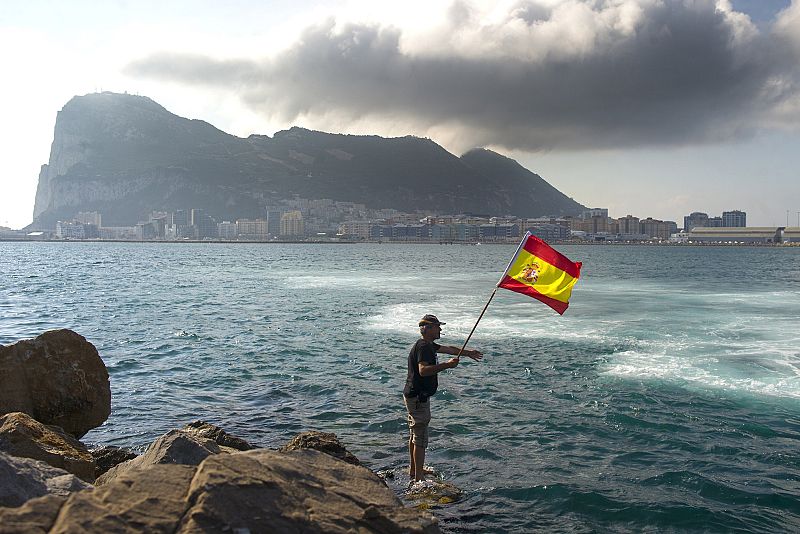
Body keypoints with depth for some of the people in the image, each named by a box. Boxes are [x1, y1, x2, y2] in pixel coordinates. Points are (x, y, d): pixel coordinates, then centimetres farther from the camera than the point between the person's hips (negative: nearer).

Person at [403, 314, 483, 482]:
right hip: (418, 397, -11)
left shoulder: (428, 345, 14)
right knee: (420, 438, -7)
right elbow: (423, 370, -33)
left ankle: (413, 470, 31)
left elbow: (447, 348, 27)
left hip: (413, 396, 11)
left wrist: (468, 353, 33)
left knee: (414, 434, 19)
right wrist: (446, 365, -35)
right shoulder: (423, 347, -19)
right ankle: (418, 477, -4)